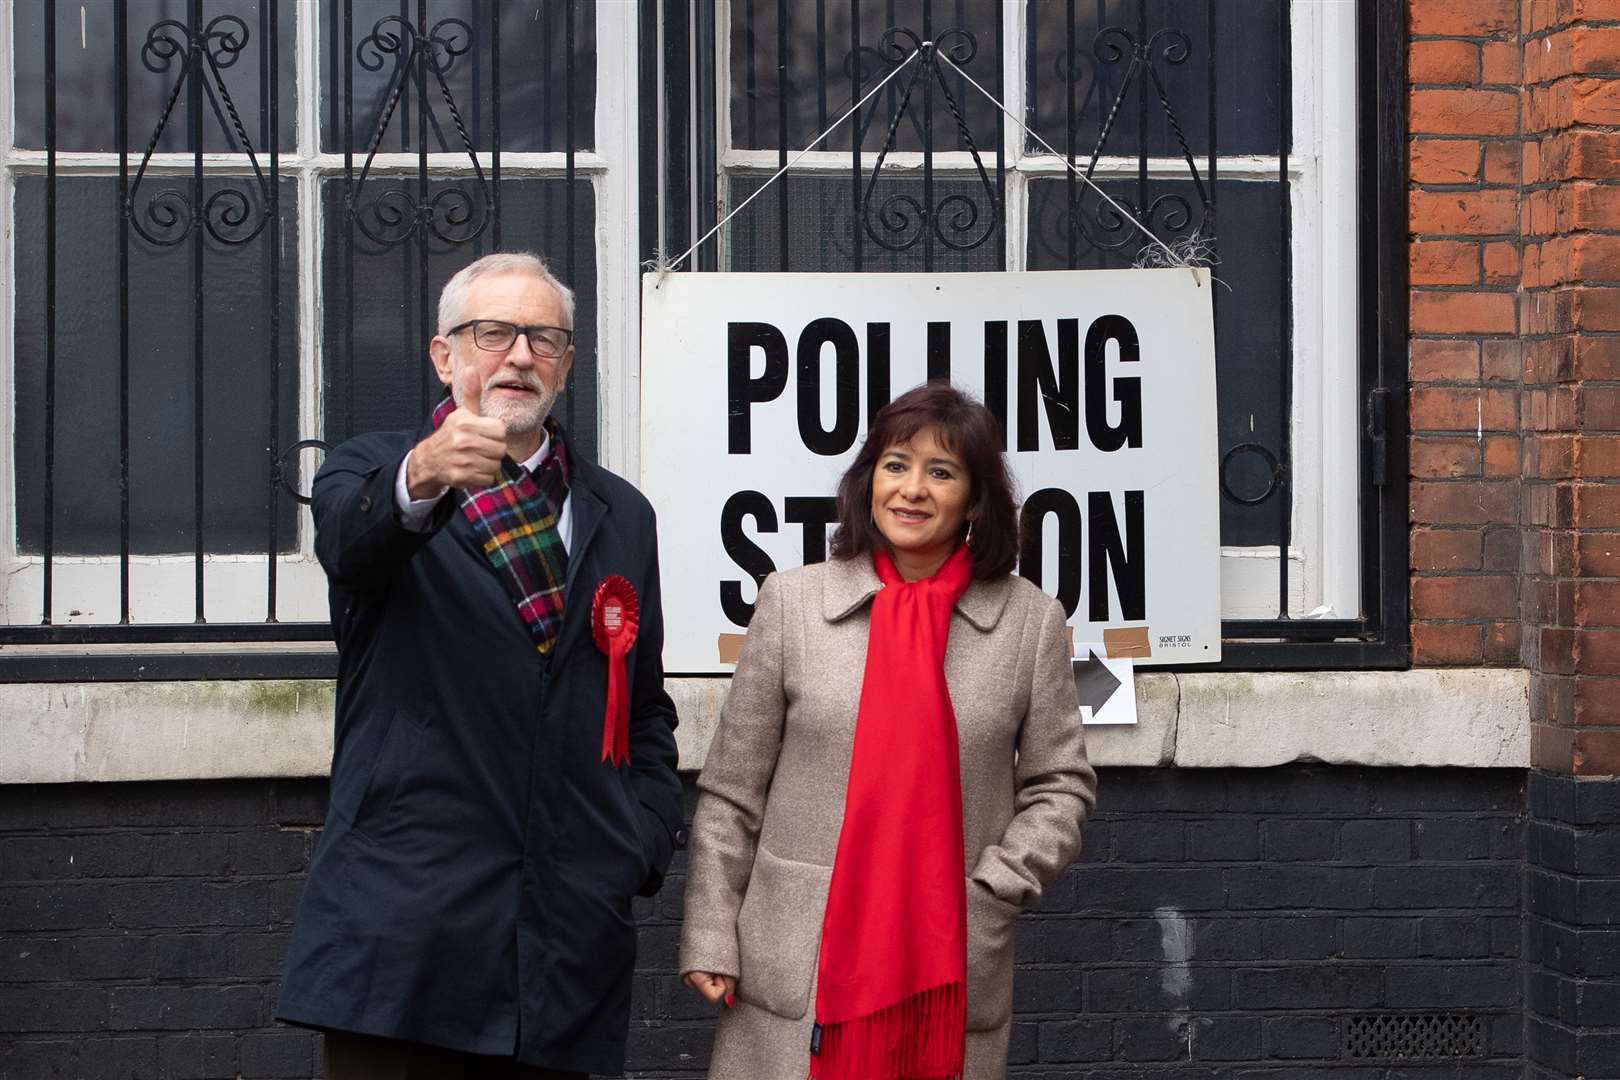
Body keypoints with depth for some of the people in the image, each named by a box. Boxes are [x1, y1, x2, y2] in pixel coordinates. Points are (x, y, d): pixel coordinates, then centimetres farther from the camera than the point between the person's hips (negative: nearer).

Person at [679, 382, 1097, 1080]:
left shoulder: (1029, 621, 5)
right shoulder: (791, 602, 3)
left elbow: (1061, 784, 9)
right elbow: (730, 791, 5)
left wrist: (994, 890, -5)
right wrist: (709, 940, 0)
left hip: (955, 969, 1)